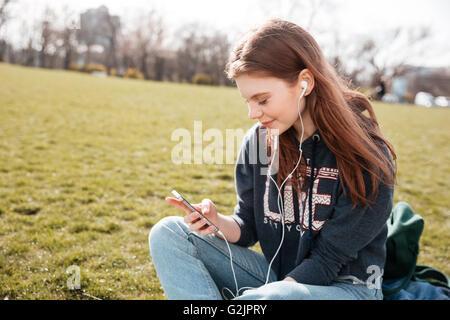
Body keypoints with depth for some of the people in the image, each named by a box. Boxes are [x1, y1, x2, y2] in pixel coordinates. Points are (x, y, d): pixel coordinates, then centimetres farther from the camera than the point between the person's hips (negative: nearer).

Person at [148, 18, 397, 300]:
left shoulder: (367, 155, -18)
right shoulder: (259, 140, -2)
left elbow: (328, 259, -16)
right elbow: (248, 228, 4)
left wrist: (261, 294, -24)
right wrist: (218, 223, -19)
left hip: (346, 286, -5)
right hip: (275, 277, 6)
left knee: (274, 297, -41)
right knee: (168, 233, -9)